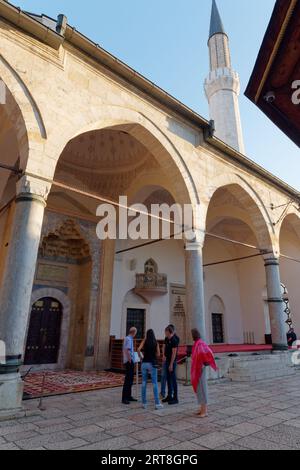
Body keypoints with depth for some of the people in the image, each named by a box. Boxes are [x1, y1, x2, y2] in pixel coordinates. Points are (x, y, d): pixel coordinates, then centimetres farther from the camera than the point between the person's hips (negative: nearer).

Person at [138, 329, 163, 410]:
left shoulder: (144, 341, 2)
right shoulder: (156, 343, 2)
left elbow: (139, 350, -10)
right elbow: (158, 354, -3)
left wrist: (141, 357, 5)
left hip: (144, 363, 2)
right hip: (152, 364, -1)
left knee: (144, 383, 9)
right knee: (155, 383, 3)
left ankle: (144, 403, 14)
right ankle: (157, 403, 3)